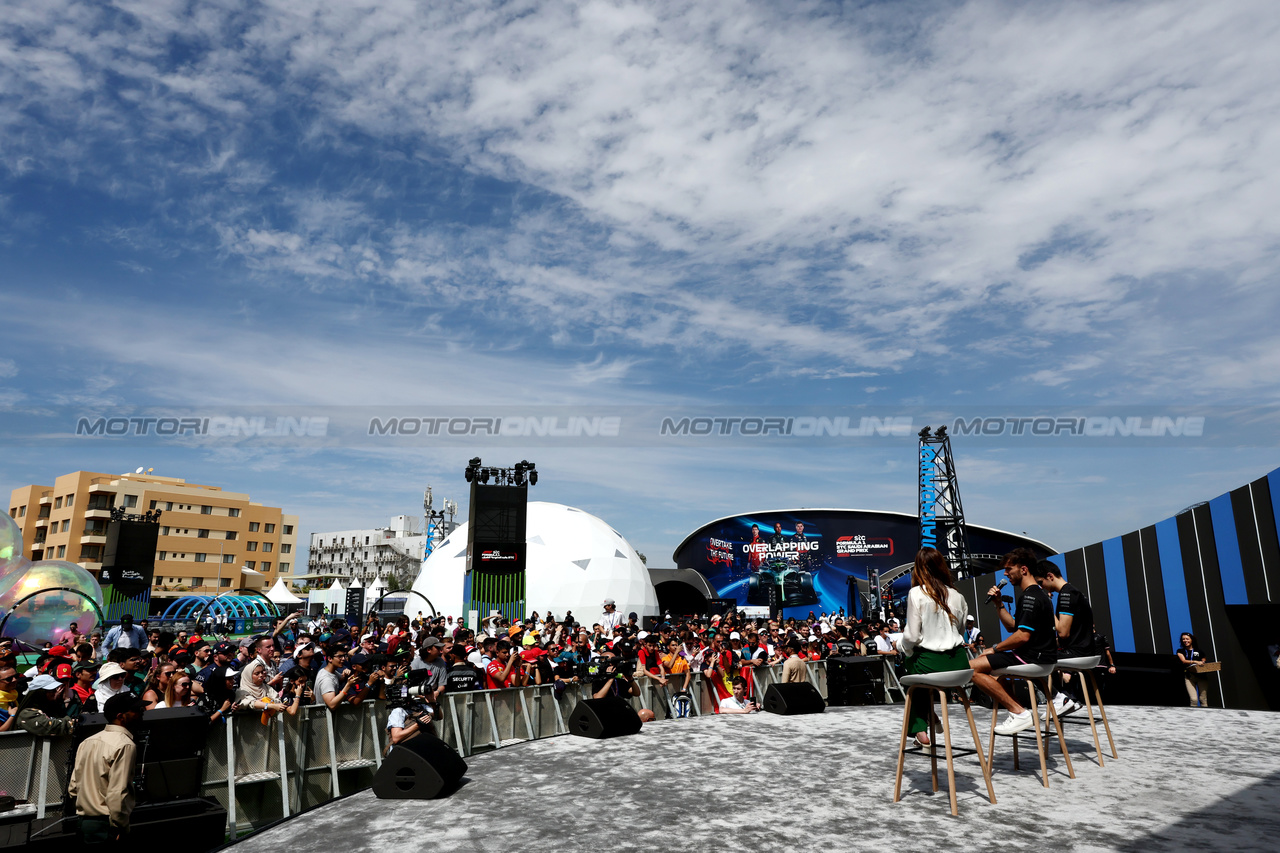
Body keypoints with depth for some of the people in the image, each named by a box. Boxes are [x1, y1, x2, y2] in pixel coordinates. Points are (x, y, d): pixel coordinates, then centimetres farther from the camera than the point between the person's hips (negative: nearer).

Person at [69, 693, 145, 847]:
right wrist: (119, 828, -14)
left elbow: (73, 788, 13)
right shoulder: (125, 745, -16)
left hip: (84, 823, 9)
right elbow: (117, 793, -22)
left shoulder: (87, 742, 10)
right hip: (106, 826, -8)